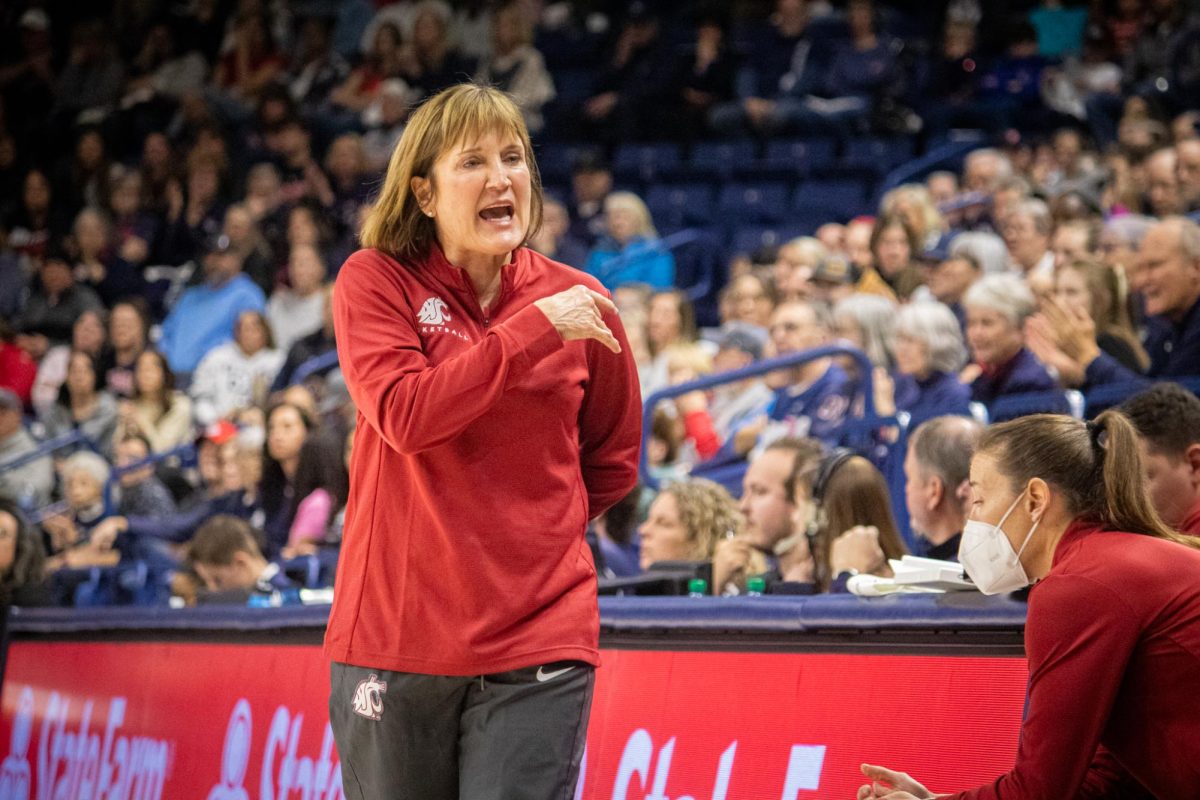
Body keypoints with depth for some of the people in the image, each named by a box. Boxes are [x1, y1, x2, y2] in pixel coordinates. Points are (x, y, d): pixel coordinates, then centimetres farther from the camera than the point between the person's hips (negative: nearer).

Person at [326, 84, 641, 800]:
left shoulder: (579, 302, 5)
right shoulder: (375, 281, 0)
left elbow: (614, 460, 19)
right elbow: (404, 414, -18)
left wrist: (537, 529, 8)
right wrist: (535, 328, -18)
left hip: (537, 641, 0)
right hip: (394, 631, 0)